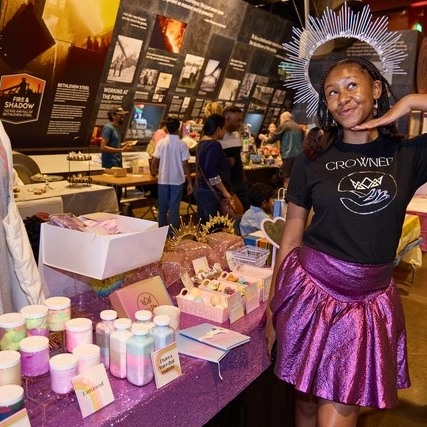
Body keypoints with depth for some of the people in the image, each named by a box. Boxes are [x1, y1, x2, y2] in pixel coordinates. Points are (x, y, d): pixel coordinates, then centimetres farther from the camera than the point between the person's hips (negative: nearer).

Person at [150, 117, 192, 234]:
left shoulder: (161, 143, -4)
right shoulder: (182, 144, -8)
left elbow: (154, 162, -3)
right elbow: (185, 165, -8)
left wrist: (153, 173, 17)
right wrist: (190, 183, -1)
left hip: (163, 180, 2)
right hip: (177, 180, -1)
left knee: (162, 208, 13)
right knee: (174, 209, 5)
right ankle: (171, 234, 7)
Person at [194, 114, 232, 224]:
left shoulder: (202, 142, 13)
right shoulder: (214, 145, -15)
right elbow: (211, 172, -23)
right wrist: (225, 192, -19)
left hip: (201, 190, 10)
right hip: (212, 193, -10)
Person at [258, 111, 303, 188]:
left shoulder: (284, 125, -2)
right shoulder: (299, 127, 16)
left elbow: (272, 139, 0)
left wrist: (263, 138, 19)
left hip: (289, 156, -7)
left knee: (287, 180, -4)